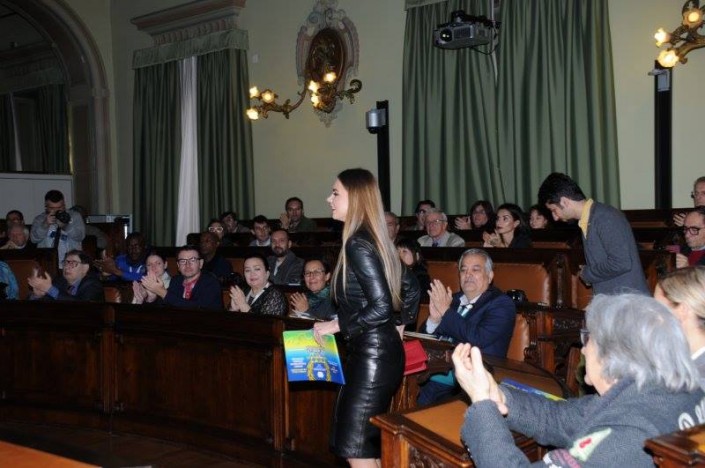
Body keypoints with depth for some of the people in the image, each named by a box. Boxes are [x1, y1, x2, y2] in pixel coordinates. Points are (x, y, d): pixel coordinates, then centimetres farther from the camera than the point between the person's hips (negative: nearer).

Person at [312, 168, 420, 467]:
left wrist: (336, 325, -14)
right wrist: (401, 326, 20)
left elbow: (382, 308, -23)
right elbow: (410, 286, 17)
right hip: (383, 351, 10)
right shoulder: (375, 238, 10)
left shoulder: (357, 244, -18)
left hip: (373, 357, -10)